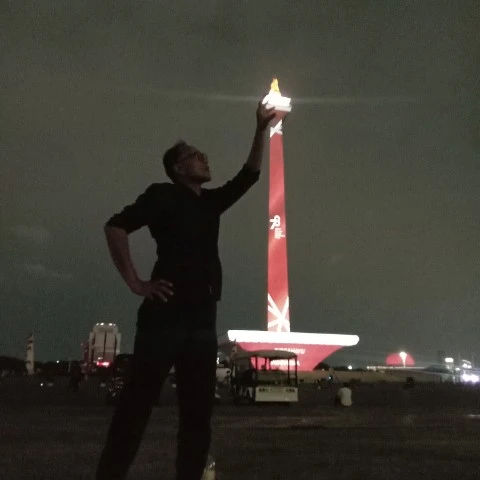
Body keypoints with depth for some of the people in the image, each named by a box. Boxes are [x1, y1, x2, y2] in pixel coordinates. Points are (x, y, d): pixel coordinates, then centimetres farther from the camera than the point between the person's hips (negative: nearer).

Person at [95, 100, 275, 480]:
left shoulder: (211, 202, 21)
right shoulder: (163, 194, 2)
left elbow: (248, 175, 21)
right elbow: (116, 226, -9)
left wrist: (261, 130, 14)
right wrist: (135, 283, -14)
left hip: (202, 317, 7)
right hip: (167, 313, -7)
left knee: (199, 408, 7)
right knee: (138, 403, -4)